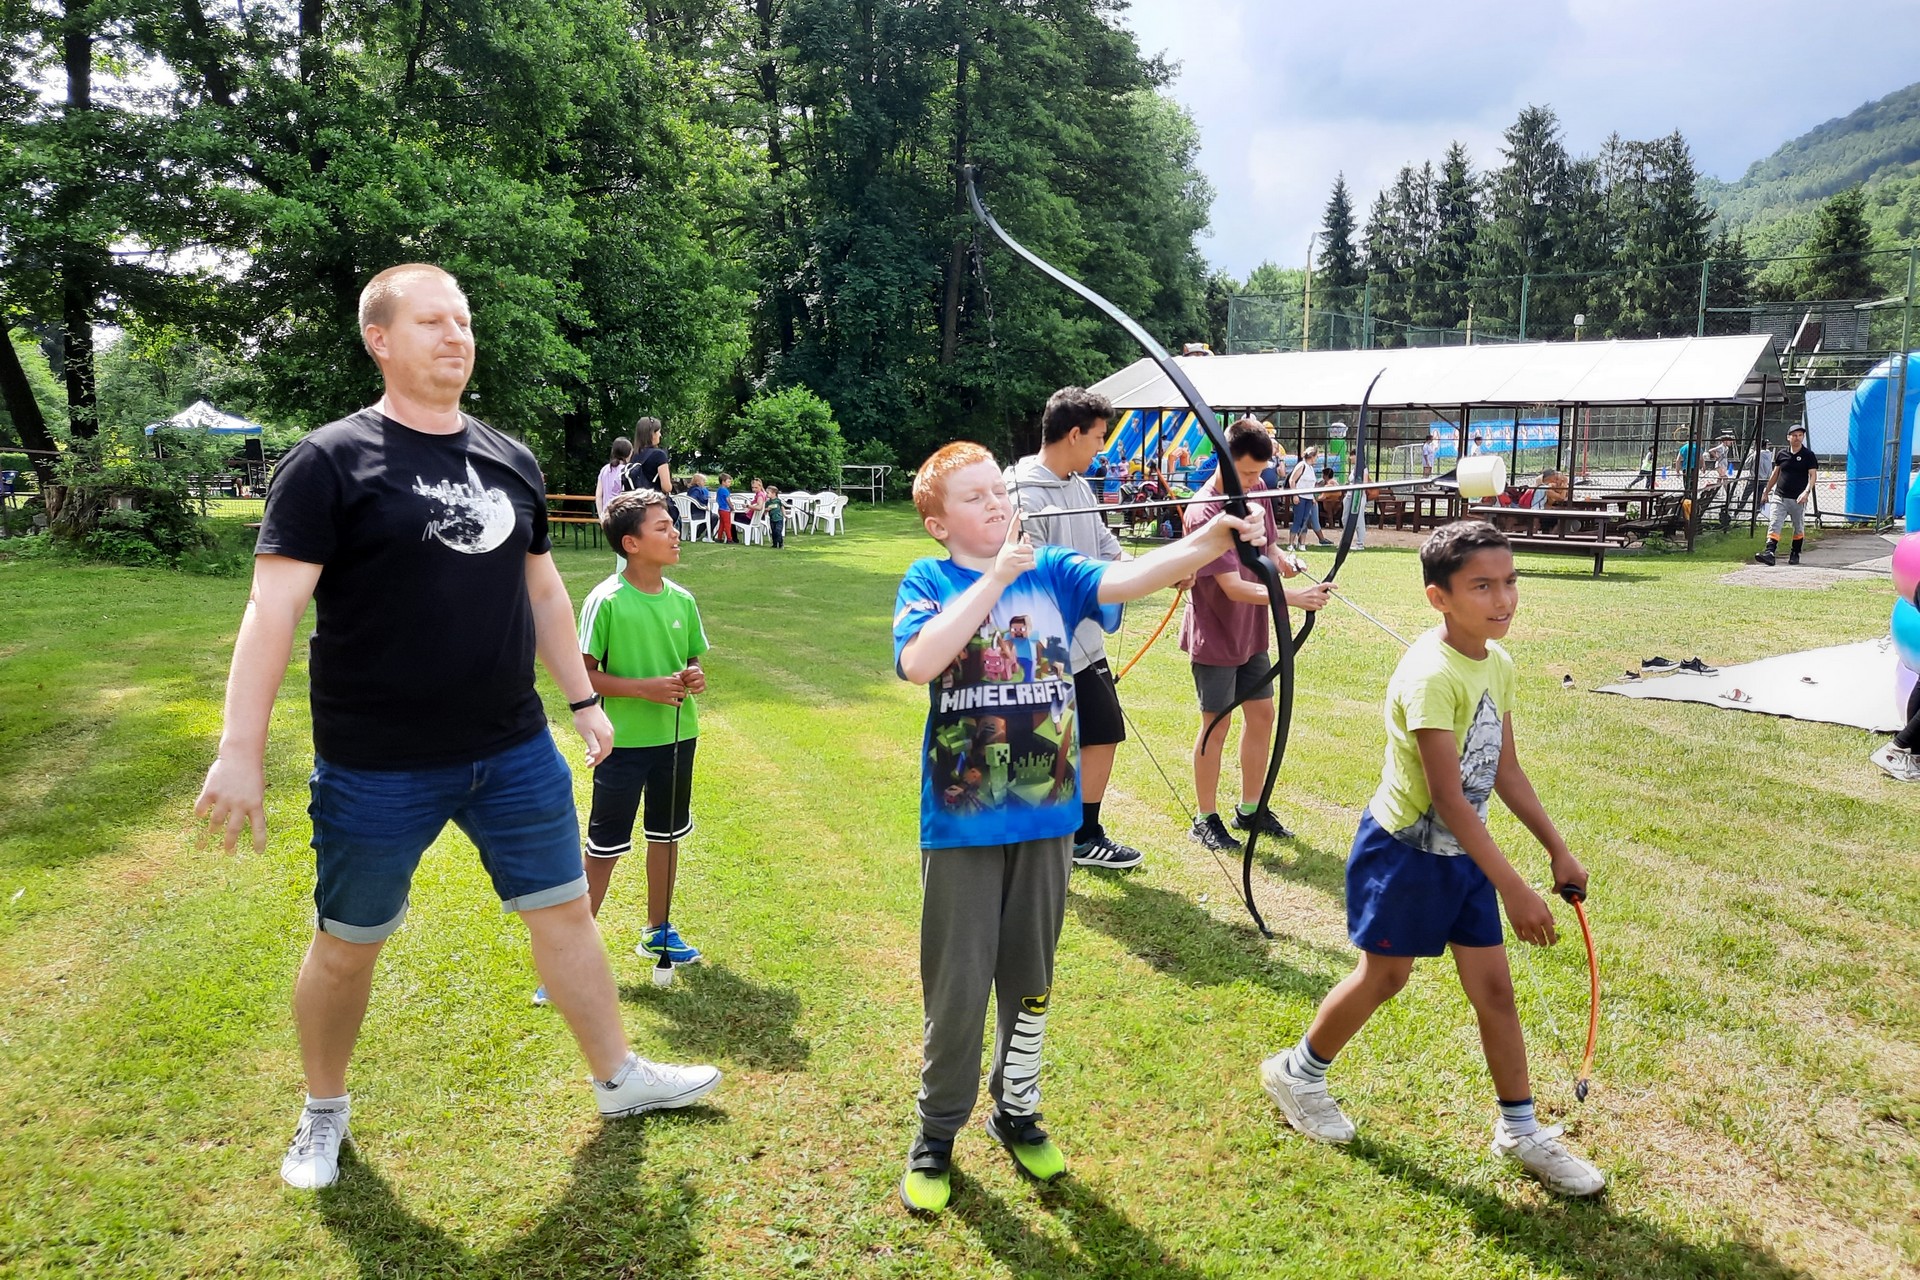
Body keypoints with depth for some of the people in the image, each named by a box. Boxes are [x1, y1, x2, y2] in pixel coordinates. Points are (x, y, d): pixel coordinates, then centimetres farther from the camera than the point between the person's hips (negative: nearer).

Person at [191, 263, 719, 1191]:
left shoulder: (510, 462, 7)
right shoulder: (331, 462, -10)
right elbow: (273, 608, -14)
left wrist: (583, 699, 15)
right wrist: (240, 752, -20)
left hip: (514, 752, 5)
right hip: (376, 769, -4)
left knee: (565, 910, 12)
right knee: (347, 945, 13)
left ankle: (620, 1079, 30)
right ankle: (323, 1112, 37)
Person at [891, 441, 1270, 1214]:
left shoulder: (1053, 571, 2)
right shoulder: (928, 582, -5)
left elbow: (1129, 578, -16)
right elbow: (919, 662, -24)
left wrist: (1212, 540, -33)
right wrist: (997, 576, -23)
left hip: (1046, 811, 3)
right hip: (962, 820, -3)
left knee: (1030, 976, 17)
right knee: (957, 985, 8)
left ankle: (1016, 1111, 38)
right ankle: (937, 1135, 28)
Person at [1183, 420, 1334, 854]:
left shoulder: (1256, 494, 0)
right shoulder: (1204, 514, -24)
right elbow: (1233, 587, -28)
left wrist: (1280, 560, -10)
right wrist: (1295, 597, -36)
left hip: (1251, 631, 8)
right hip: (1215, 635, -8)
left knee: (1262, 714, 13)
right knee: (1216, 725, 1)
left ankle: (1250, 809, 28)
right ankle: (1206, 820, 16)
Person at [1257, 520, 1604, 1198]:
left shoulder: (1498, 664, -1)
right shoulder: (1430, 676, -27)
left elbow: (1506, 772, 9)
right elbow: (1448, 796, -29)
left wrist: (1558, 851, 9)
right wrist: (1514, 889, -28)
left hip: (1464, 850, 7)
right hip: (1405, 850, -7)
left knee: (1493, 985, 10)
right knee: (1383, 976, 9)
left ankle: (1520, 1128, 27)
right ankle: (1297, 1071, 32)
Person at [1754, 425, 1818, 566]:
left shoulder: (1808, 455, -2)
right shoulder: (1781, 453, 8)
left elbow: (1813, 475, -8)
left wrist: (1807, 491, -23)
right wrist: (1766, 492, 19)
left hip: (1798, 499, -2)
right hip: (1779, 497, 2)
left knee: (1799, 528, 10)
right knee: (1774, 526, -11)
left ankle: (1795, 554, 21)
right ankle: (1770, 553, -21)